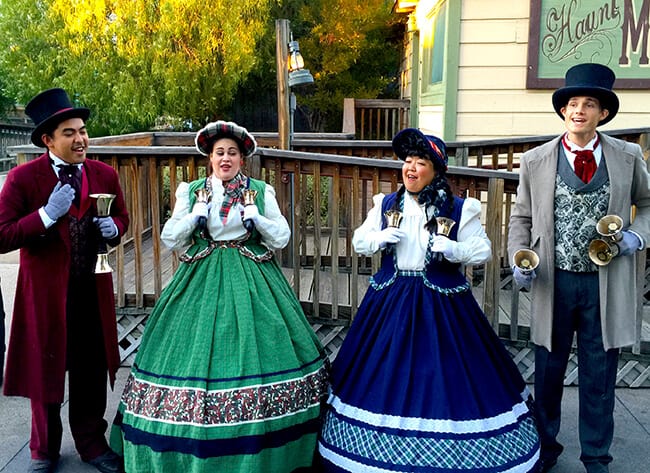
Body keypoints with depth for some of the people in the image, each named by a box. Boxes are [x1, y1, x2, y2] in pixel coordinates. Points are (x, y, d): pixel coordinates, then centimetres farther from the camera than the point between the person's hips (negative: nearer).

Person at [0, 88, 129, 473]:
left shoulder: (105, 175, 3)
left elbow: (121, 218, 16)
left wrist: (113, 228, -6)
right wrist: (47, 214, -24)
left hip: (94, 289, 3)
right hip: (46, 290, -3)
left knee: (92, 370, 13)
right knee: (45, 369, 13)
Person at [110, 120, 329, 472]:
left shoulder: (261, 191, 6)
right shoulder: (191, 191, 7)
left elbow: (281, 238, 1)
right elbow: (170, 239, -1)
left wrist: (252, 210, -10)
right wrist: (202, 206, -8)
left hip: (252, 280, 0)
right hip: (202, 280, 1)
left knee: (255, 349, -3)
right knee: (195, 357, -2)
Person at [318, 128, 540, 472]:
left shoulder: (459, 210, -4)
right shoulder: (386, 205, 5)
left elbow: (482, 251, -3)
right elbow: (359, 242, 11)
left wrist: (452, 249, -20)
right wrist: (381, 237, -9)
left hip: (441, 302, -3)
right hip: (391, 299, 3)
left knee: (444, 375, 0)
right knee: (385, 373, 8)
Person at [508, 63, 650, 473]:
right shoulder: (535, 161, -1)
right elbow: (522, 218, 6)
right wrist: (520, 261, -8)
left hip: (605, 284, 0)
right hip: (554, 283, 0)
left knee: (599, 378, 10)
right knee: (548, 373, 14)